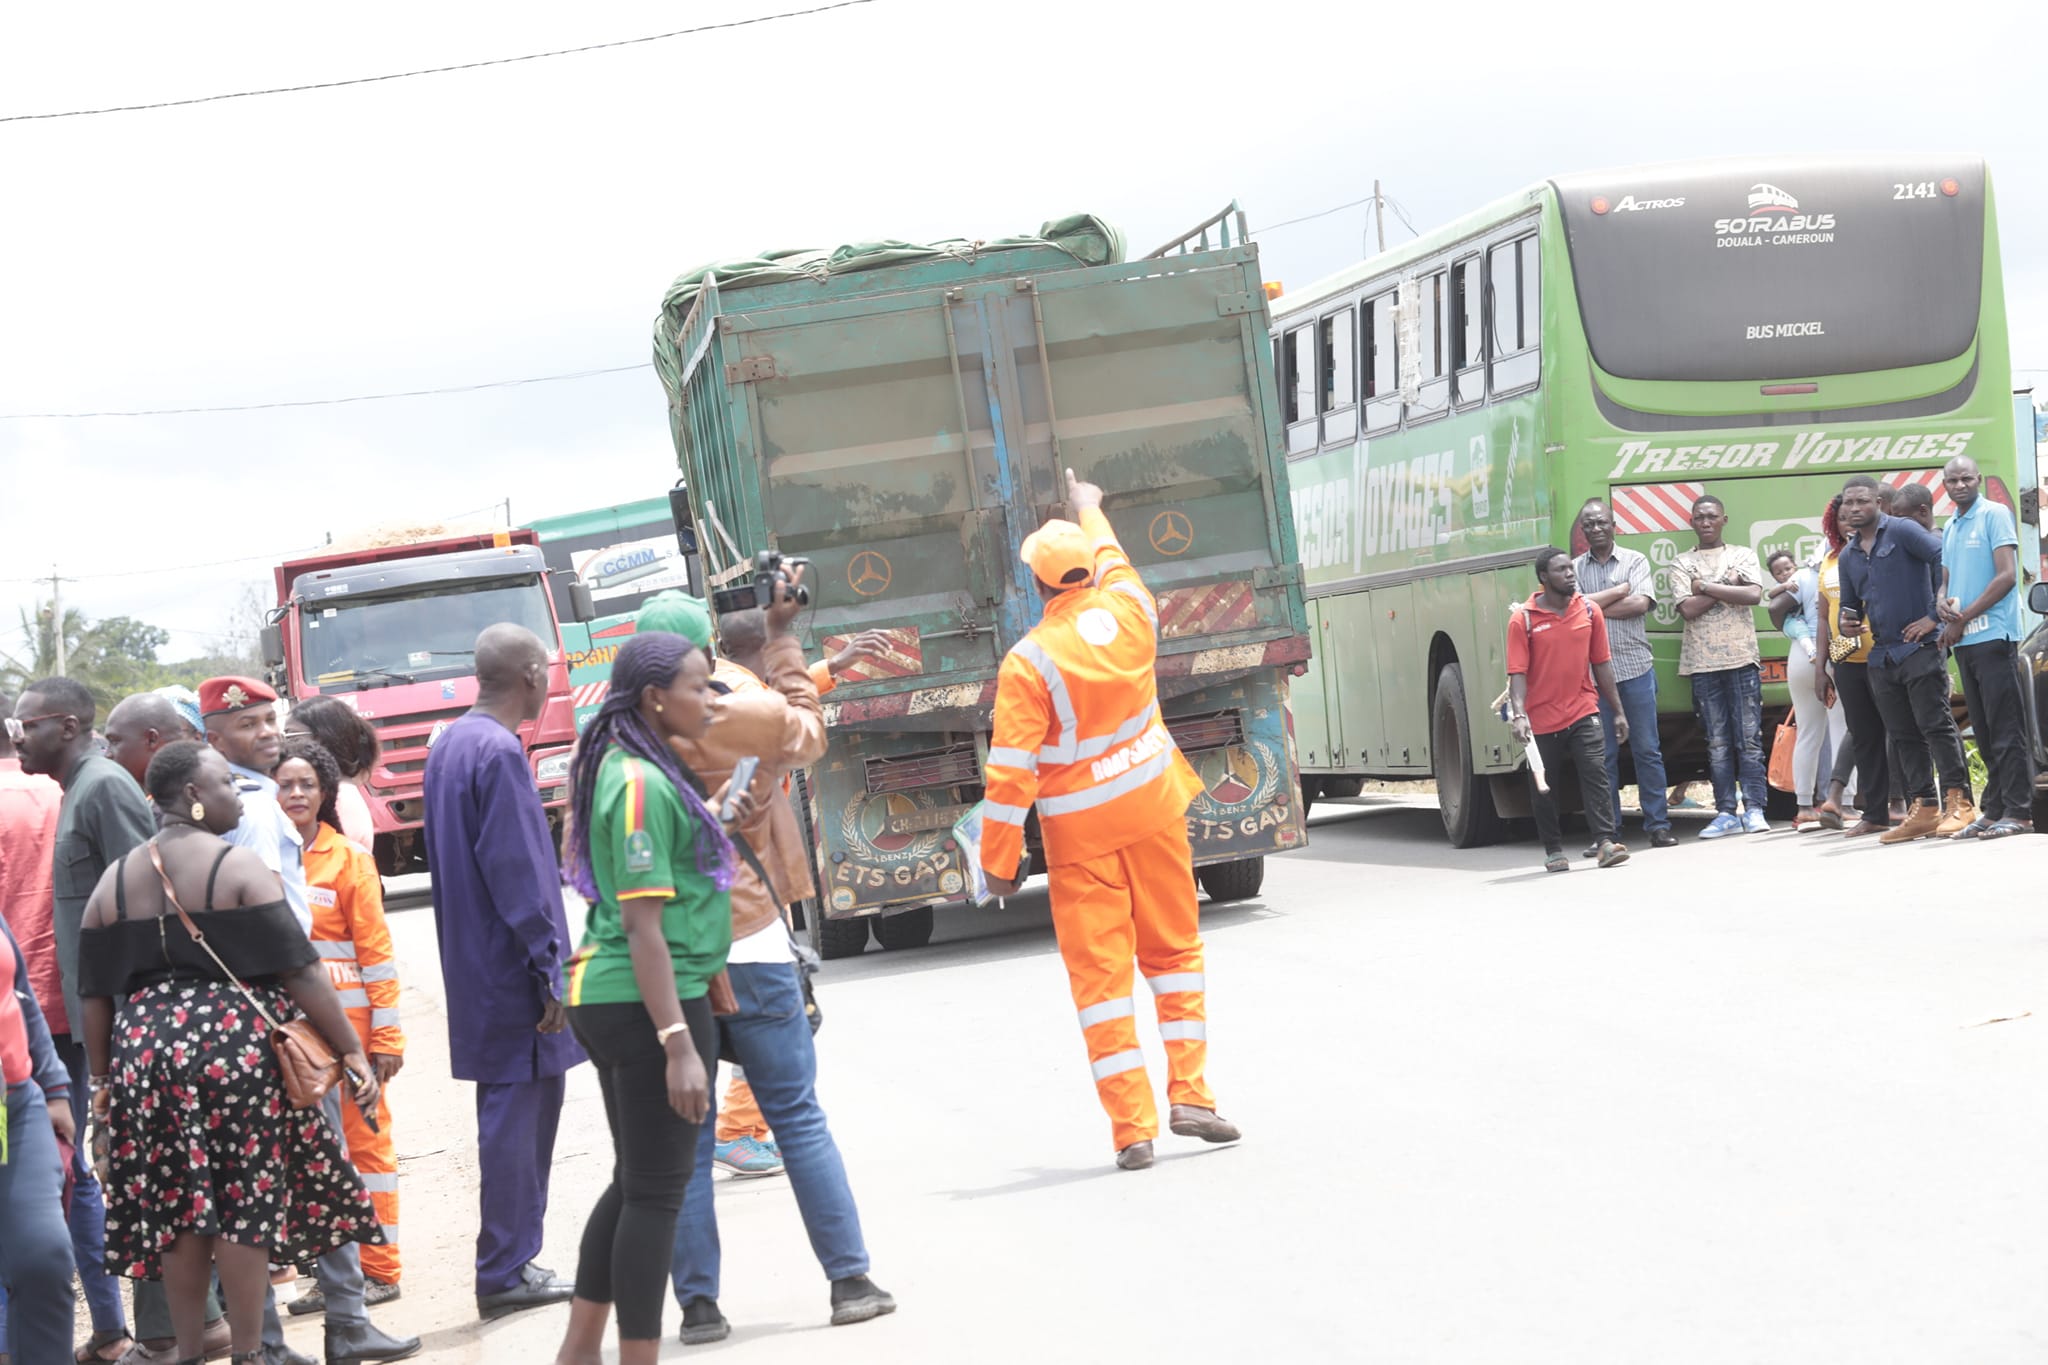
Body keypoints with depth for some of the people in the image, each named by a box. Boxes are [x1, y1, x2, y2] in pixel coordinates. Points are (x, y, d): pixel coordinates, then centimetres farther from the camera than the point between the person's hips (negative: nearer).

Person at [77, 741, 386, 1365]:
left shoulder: (114, 881, 10)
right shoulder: (238, 867, -5)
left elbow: (97, 996, 11)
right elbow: (298, 970, -9)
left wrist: (104, 1085, 18)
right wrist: (352, 1051, -5)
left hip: (145, 1053, 5)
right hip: (237, 1049, -5)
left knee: (178, 1209, 10)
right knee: (246, 1202, 2)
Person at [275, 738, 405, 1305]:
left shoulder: (348, 858, -1)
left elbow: (376, 948, -3)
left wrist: (386, 1034, -8)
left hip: (347, 1018, -3)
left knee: (366, 1140, 1)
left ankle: (378, 1271, 6)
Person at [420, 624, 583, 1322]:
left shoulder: (448, 745, 13)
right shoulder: (499, 753, -18)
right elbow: (515, 872, -21)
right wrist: (551, 967, -17)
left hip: (475, 968, 10)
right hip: (511, 970, -10)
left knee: (519, 1112, 16)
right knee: (517, 1116, -4)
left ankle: (510, 1262, 21)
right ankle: (505, 1274, -1)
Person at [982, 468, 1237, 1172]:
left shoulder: (1027, 662, -15)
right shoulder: (1129, 611, -3)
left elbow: (1011, 770, -15)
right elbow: (1112, 558, 23)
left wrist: (999, 858, -6)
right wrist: (1089, 508, 42)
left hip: (1081, 830, -4)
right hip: (1153, 806, 4)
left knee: (1100, 970, 1)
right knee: (1174, 949, 16)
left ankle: (1132, 1125, -2)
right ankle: (1189, 1093, 12)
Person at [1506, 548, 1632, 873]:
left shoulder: (1590, 612, 3)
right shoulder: (1523, 619, -7)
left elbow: (1601, 664, 9)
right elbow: (1517, 673, -10)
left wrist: (1618, 711, 9)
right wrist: (1518, 715, -23)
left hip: (1582, 712, 1)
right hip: (1542, 720, -1)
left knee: (1595, 773, -12)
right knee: (1543, 789, 7)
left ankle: (1605, 842, -14)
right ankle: (1554, 851, 19)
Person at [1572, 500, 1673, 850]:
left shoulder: (1635, 561, 6)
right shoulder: (1574, 568, 10)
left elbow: (1640, 603, -9)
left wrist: (1594, 605, -9)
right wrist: (1618, 591, -8)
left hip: (1635, 667, -1)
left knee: (1647, 749, 0)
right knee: (1602, 753, 2)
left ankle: (1658, 825, 5)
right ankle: (1606, 831, 7)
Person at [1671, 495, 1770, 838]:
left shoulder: (1743, 555, 10)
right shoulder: (1682, 564, 10)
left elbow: (1754, 595, -8)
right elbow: (1688, 609, -5)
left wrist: (1706, 587, -6)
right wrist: (1729, 585, -7)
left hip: (1742, 658, -1)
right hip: (1702, 664, 1)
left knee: (1749, 739, -4)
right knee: (1718, 743, 1)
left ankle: (1754, 809, -3)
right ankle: (1726, 813, 4)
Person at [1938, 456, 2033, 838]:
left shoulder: (1995, 515, -5)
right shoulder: (1949, 528, 18)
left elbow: (2006, 576, -13)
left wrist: (1962, 619, -12)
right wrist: (1944, 604, -3)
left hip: (1993, 636, -8)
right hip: (1963, 641, 8)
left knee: (2005, 730, -8)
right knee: (1984, 733, 9)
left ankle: (2017, 813, -9)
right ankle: (1994, 810, 11)